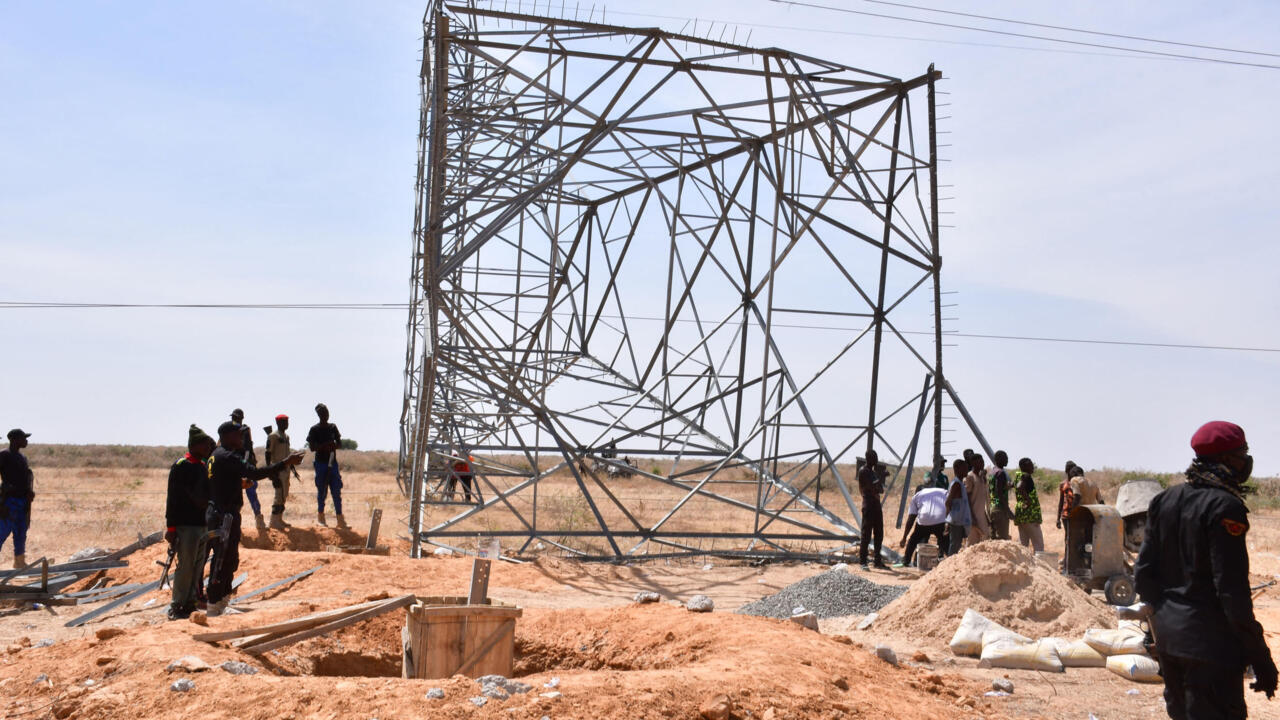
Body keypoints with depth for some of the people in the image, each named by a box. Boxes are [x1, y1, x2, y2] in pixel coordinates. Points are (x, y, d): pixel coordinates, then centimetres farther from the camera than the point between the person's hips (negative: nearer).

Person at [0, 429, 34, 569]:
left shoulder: (22, 457, 15)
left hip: (23, 500, 7)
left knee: (21, 533, 12)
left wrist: (31, 490, 2)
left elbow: (29, 475, 17)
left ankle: (20, 561, 20)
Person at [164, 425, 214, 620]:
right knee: (185, 566, -5)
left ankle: (190, 602, 19)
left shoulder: (203, 466, 15)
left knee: (197, 566, 11)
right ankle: (177, 606, 3)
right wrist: (170, 527, -16)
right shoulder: (181, 466, -10)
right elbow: (172, 498, -13)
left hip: (203, 524, 8)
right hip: (186, 525, -8)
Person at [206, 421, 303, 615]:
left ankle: (222, 603, 27)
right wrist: (286, 462, -24)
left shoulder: (217, 455, 16)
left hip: (217, 513, 11)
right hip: (225, 515, -11)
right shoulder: (227, 456, -17)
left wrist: (239, 482, 11)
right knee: (223, 562, -5)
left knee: (230, 560, 18)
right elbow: (256, 473, -26)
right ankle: (214, 608, -1)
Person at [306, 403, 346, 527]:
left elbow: (339, 442, 13)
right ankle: (320, 514, 17)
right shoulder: (314, 429, -3)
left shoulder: (333, 427, 10)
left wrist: (334, 445, -9)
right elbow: (312, 447, -8)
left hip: (333, 462, 3)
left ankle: (339, 517, -3)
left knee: (336, 490, -2)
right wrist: (325, 445, -23)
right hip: (321, 462, -3)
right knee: (322, 489, 2)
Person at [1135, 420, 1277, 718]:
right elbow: (1232, 591, -18)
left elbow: (1143, 575, 8)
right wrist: (1261, 659, -13)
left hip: (1167, 636, 8)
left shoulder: (1164, 501, 7)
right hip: (1210, 643, -8)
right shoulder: (1224, 507, -16)